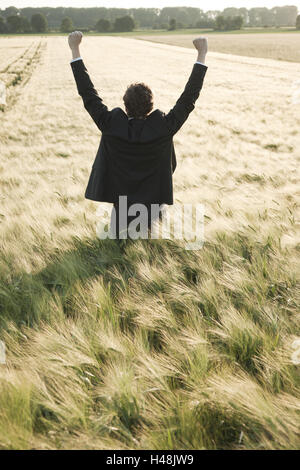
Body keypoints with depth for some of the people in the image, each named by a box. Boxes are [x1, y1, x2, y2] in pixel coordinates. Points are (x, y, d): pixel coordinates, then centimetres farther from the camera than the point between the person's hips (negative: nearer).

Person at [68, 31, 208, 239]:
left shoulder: (112, 125, -21)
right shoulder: (162, 128, -22)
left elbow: (88, 94, -12)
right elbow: (189, 97, -15)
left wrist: (75, 49, -5)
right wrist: (202, 54, -7)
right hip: (152, 207, -1)